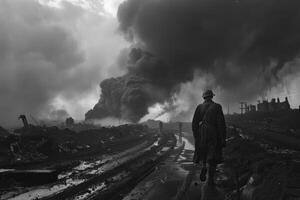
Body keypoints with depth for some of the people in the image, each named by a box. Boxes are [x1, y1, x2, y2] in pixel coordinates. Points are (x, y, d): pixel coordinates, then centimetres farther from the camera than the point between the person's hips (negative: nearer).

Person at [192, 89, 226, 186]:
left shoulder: (199, 107, 2)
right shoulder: (217, 107, -5)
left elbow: (194, 123, 2)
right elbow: (221, 123, -10)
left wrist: (196, 137, 11)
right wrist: (223, 138, -5)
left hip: (201, 135, 2)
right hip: (214, 135, -2)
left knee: (204, 152, 25)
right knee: (212, 157, 5)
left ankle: (204, 168, 2)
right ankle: (210, 180, 2)